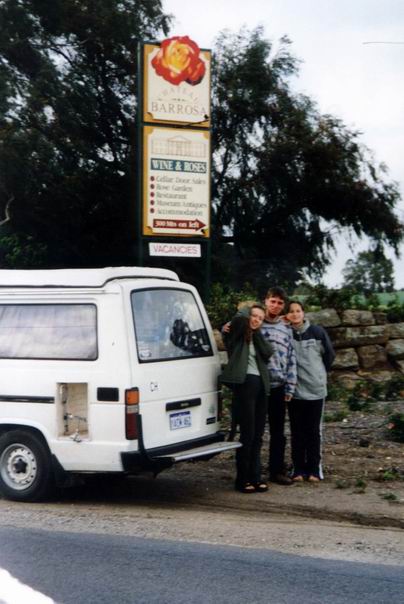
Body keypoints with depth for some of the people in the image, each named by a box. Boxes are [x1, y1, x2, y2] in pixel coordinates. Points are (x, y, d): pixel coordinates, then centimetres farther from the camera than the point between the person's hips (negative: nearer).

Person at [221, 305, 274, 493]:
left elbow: (268, 352, 2)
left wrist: (256, 332, 0)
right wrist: (247, 309, 3)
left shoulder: (258, 338, 20)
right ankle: (242, 479, -1)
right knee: (247, 434, -7)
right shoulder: (236, 335, 2)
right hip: (244, 384, -7)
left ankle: (255, 477, 14)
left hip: (260, 385, 7)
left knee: (257, 435, 8)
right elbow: (240, 317, -19)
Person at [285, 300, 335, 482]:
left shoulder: (317, 332, -1)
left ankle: (314, 469, 11)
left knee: (313, 430, 5)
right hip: (295, 390, 0)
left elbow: (329, 354, 10)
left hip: (316, 389, 0)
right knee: (297, 431, 6)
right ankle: (298, 469, 13)